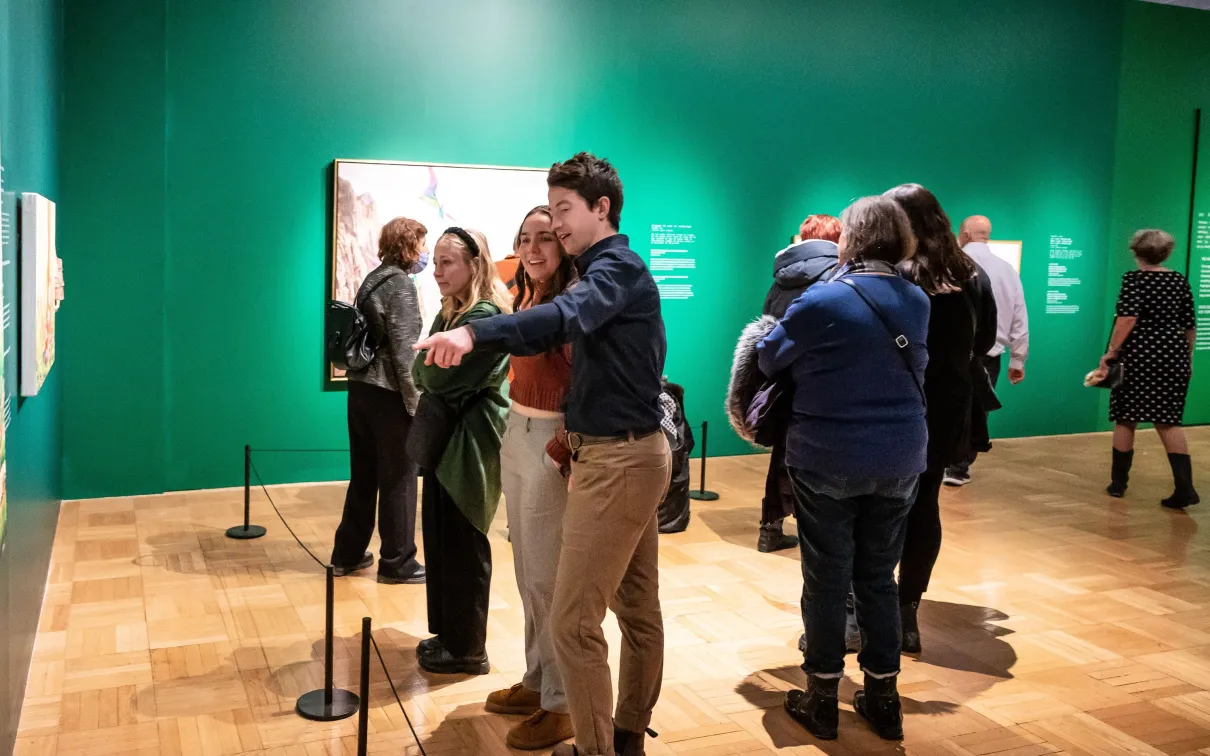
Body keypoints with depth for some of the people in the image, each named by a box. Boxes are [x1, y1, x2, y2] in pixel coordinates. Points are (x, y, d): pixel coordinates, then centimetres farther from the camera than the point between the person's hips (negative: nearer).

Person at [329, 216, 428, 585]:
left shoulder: (373, 279, 13)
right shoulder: (401, 283, -13)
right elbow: (403, 349, -17)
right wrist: (416, 401, -13)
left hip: (361, 388, 8)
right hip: (389, 393, -8)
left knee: (363, 476, 15)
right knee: (399, 480, 1)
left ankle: (347, 555, 23)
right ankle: (397, 563, 9)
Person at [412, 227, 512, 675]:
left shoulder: (485, 315, -18)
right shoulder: (451, 312, 13)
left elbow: (437, 377, -20)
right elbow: (422, 373, 12)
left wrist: (428, 370, -1)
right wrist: (430, 374, -7)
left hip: (470, 440, -9)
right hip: (446, 436, 9)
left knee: (462, 546, 1)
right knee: (440, 539, 15)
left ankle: (467, 650, 14)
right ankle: (449, 634, 28)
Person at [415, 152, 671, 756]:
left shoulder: (616, 267, -16)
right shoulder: (613, 268, 17)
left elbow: (565, 317, -37)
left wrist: (473, 334, -51)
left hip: (618, 459, -10)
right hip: (630, 451, 10)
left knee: (573, 621, -7)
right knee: (637, 605, 17)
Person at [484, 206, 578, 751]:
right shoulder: (527, 298, 9)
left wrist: (560, 453, -20)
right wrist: (517, 428, 11)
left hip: (550, 445, -9)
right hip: (517, 436, 9)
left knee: (548, 576, 0)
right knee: (527, 571, 18)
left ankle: (563, 704, 14)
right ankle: (537, 681, 33)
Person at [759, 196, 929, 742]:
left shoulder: (821, 301, -13)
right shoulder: (917, 302, 3)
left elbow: (770, 359, -3)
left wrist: (770, 337, 19)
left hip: (827, 460, -4)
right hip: (899, 460, 5)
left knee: (826, 579, 6)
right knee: (879, 577, 14)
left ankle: (821, 700, 15)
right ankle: (884, 699, 21)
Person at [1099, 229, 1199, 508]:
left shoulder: (1134, 279, -7)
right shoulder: (1179, 280, 9)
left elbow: (1128, 318, -19)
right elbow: (1190, 325, 12)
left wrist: (1111, 352, -14)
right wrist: (1188, 358, 23)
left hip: (1140, 356, -4)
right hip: (1173, 355, 5)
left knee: (1126, 418, 7)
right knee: (1169, 420, 5)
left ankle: (1118, 482, 15)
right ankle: (1185, 487, -6)